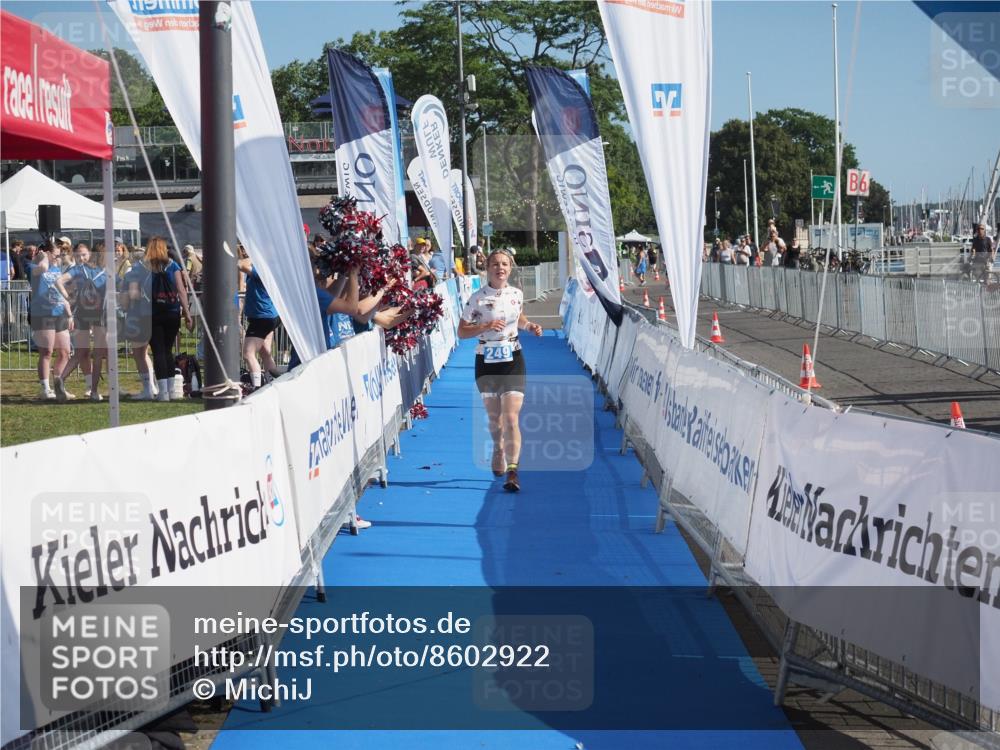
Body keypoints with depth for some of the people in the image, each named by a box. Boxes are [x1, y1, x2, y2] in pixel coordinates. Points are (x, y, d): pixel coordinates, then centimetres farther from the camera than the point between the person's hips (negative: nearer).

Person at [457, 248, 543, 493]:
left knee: (511, 418, -12)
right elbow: (462, 331, -6)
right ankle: (498, 450, 44)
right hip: (486, 361, 0)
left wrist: (529, 326, 3)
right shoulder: (478, 298, -8)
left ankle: (512, 471, -16)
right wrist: (485, 327, -21)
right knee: (494, 417, 13)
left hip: (513, 361, 0)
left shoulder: (517, 294, 2)